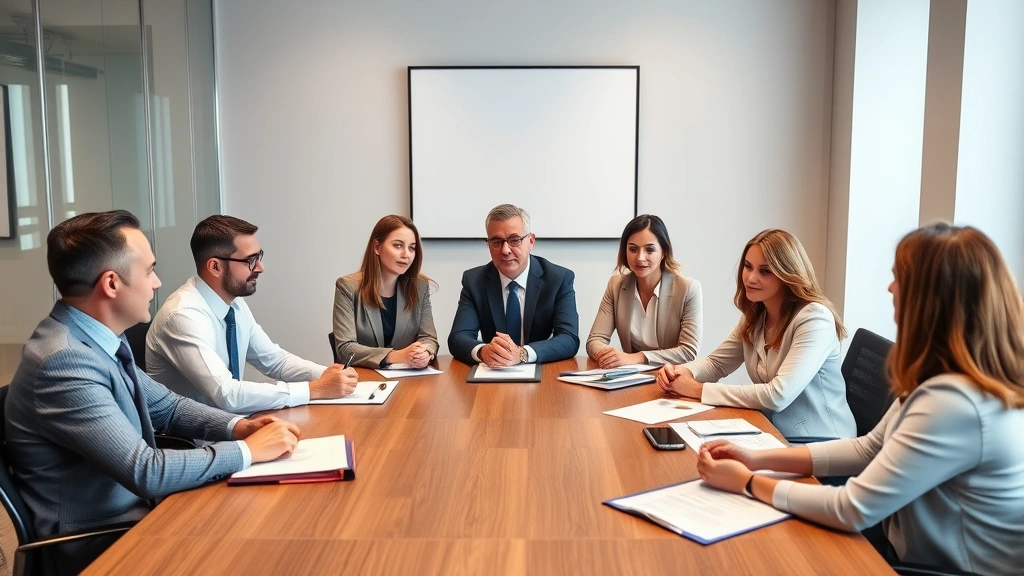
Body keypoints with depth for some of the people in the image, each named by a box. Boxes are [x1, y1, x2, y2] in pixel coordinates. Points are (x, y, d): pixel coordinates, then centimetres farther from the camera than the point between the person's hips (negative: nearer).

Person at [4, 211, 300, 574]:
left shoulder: (96, 339, 2)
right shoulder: (64, 361, -26)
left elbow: (166, 406, 13)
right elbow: (147, 472, -28)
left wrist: (237, 427, -4)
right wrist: (247, 450, -18)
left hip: (131, 509, 8)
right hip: (97, 545, -8)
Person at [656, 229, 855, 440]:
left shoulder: (814, 318, -21)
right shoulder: (755, 318, 3)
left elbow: (778, 396, -28)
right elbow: (716, 363, 11)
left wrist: (698, 390, -23)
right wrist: (682, 371, -12)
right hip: (775, 435, 6)